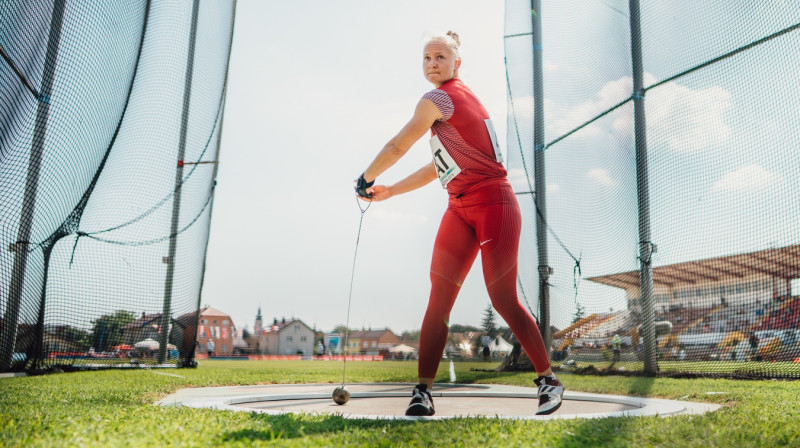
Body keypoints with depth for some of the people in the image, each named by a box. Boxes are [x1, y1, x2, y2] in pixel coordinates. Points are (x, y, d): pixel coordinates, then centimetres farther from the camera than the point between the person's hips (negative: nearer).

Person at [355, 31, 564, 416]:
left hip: (493, 204, -9)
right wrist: (388, 191, 22)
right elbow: (437, 167, 22)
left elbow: (397, 147, -5)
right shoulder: (458, 99, 20)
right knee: (439, 296, -3)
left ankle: (548, 380, 11)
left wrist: (365, 179, 11)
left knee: (503, 300, -6)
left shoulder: (437, 99, -9)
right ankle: (423, 390, -2)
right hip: (460, 209, 9)